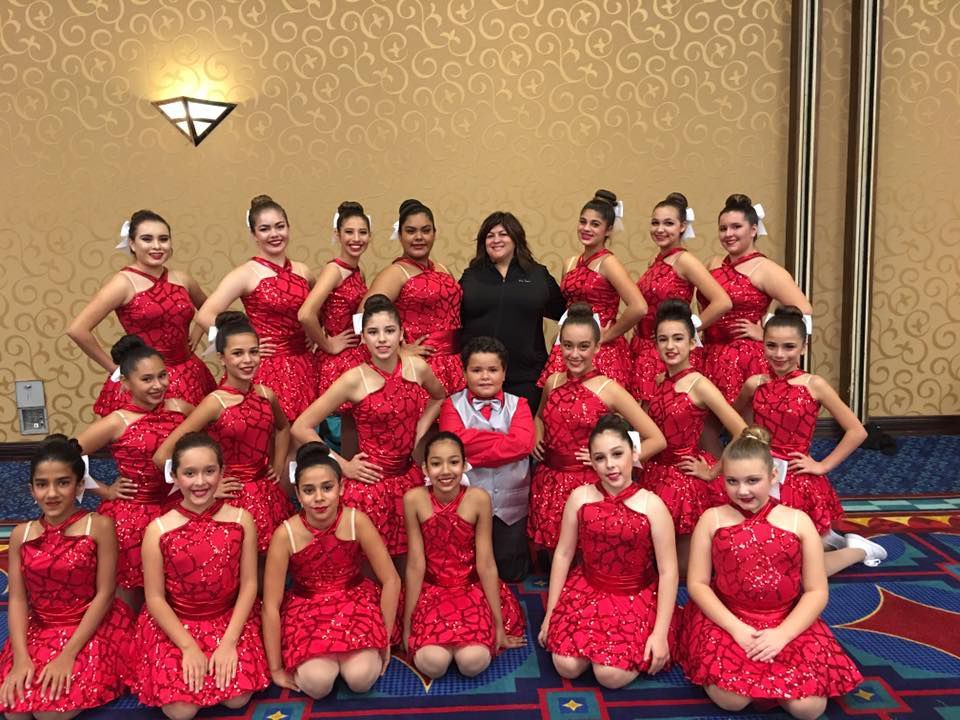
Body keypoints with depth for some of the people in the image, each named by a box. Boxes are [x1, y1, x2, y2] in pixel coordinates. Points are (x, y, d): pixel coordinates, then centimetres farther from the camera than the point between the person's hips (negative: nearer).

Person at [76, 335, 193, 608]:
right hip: (129, 515, -3)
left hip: (172, 510, 3)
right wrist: (103, 490, -5)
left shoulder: (179, 409, -4)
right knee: (132, 599, 11)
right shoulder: (116, 423, -13)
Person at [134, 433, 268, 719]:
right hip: (174, 624, -1)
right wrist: (189, 647, -14)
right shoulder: (158, 530, -11)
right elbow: (155, 598, -7)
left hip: (229, 619, 1)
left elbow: (249, 584, -6)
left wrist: (229, 642, -14)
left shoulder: (241, 519, -8)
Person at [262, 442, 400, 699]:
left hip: (355, 602, 1)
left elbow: (391, 581, -9)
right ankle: (315, 656, 11)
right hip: (306, 608, 0)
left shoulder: (357, 521, -18)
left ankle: (344, 654, 12)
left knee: (361, 678, -22)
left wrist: (384, 638, -6)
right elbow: (271, 606, -13)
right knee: (318, 682, -24)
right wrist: (276, 669, -8)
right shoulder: (285, 534, -20)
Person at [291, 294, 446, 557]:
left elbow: (439, 397, 20)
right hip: (370, 482, -3)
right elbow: (301, 428, -12)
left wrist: (421, 431, 4)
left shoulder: (418, 367, -4)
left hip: (410, 476, 4)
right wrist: (343, 465, -10)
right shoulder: (354, 380, -14)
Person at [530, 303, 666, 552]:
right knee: (550, 552, 13)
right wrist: (537, 438, 7)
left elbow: (657, 440, -10)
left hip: (587, 485, -4)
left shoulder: (609, 390, -10)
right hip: (547, 483, 4)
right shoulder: (553, 382, 3)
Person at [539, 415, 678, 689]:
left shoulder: (652, 505, -14)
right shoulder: (580, 497, -6)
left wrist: (660, 633, -14)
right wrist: (550, 614, 1)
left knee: (611, 675, -20)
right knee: (567, 666, -15)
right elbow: (563, 554, 0)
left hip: (637, 597, -2)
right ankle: (592, 639, 17)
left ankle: (639, 650, 14)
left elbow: (668, 571, -11)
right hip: (588, 589, 2)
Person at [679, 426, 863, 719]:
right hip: (726, 619, -1)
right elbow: (697, 584, -3)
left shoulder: (798, 521, -1)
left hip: (788, 623, 1)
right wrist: (736, 628, -16)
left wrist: (782, 634, -15)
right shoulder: (712, 519, -2)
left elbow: (817, 592, -1)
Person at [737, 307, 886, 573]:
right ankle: (825, 540, 36)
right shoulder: (754, 384, -1)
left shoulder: (814, 385, -10)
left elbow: (857, 431, -8)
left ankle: (859, 549, 27)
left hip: (798, 482, -4)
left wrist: (823, 465, -7)